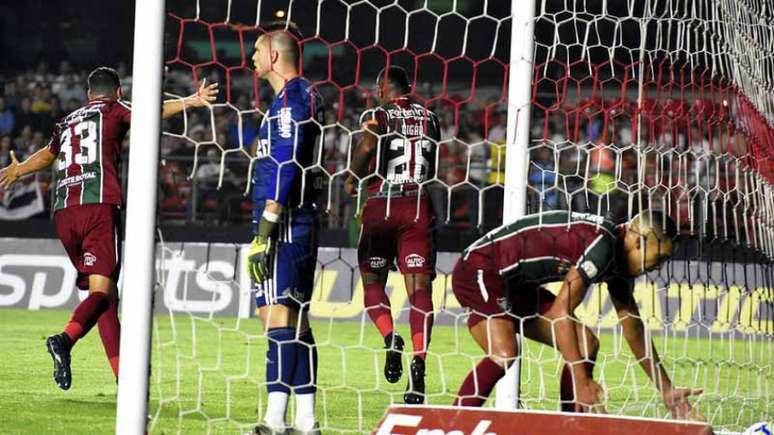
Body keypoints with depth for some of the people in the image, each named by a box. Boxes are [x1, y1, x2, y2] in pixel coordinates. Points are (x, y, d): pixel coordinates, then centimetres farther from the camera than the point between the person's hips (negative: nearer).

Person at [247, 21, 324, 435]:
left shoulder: (292, 98, -9)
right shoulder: (299, 96, 21)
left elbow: (284, 168, -17)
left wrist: (265, 229, -21)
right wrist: (265, 228, 23)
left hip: (285, 225, -10)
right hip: (295, 226, 10)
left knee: (280, 314, -14)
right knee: (293, 319, 10)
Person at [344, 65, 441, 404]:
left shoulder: (377, 116, -2)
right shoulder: (429, 119, 11)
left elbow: (367, 144, -21)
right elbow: (435, 168, 13)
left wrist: (352, 179, -6)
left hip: (381, 207, -2)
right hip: (419, 207, 2)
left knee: (372, 281, 14)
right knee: (419, 288, -4)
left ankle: (390, 337, -12)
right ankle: (419, 359, -21)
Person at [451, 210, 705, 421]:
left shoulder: (619, 263, 5)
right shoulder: (603, 244, -25)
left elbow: (635, 332, 15)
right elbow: (560, 311, -27)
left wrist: (667, 392, 16)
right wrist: (581, 381, -27)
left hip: (515, 284, 10)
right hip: (479, 270, -10)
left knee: (585, 344, 4)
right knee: (504, 352, -33)